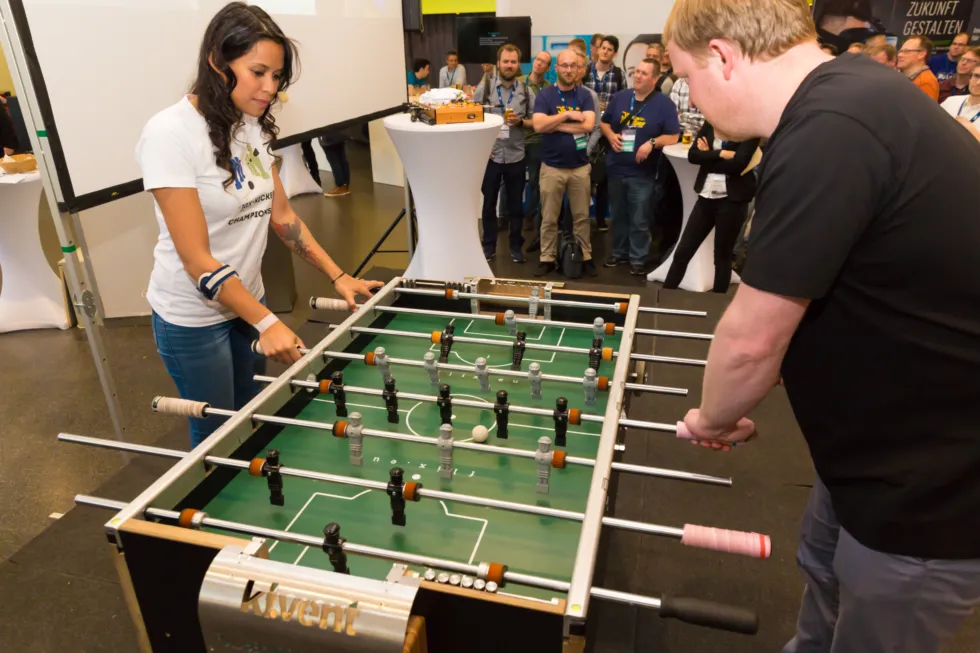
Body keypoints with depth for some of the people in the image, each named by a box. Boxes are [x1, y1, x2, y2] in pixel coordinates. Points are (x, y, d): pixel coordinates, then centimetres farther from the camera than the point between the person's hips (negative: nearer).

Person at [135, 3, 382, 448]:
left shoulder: (253, 126, -1)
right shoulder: (171, 133, -22)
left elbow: (281, 215, 6)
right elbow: (197, 259, -24)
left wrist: (338, 276, -1)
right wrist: (267, 323, -27)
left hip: (248, 300, 7)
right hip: (194, 319, -6)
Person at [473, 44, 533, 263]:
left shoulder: (526, 91, 3)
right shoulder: (484, 88, 0)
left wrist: (520, 121, -14)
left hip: (516, 157, 1)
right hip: (490, 156, 0)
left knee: (515, 204, 9)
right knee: (488, 203, 9)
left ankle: (516, 245, 22)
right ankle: (489, 245, 23)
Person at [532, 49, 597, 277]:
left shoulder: (584, 95, 3)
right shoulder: (544, 95, -1)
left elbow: (588, 125, -13)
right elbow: (538, 125, -16)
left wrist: (554, 125, -12)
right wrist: (567, 115, -16)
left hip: (580, 166, 1)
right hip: (552, 167, -1)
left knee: (582, 216, 10)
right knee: (549, 218, 6)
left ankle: (586, 257, 20)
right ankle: (547, 258, 16)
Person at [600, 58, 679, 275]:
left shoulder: (664, 103, -5)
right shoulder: (620, 97, 8)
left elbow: (673, 136, -5)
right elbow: (605, 122, 16)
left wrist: (652, 143, -22)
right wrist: (611, 135, -6)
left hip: (642, 173, -4)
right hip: (616, 168, 4)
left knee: (639, 220, 2)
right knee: (618, 215, 15)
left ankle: (638, 259, 13)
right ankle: (619, 252, 29)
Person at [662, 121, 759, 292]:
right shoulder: (711, 122, 8)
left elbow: (738, 163, -19)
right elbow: (692, 155, -3)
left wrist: (708, 157, -8)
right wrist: (721, 154, -16)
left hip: (732, 200, -4)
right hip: (707, 197, 4)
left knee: (722, 257, 8)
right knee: (682, 252, 6)